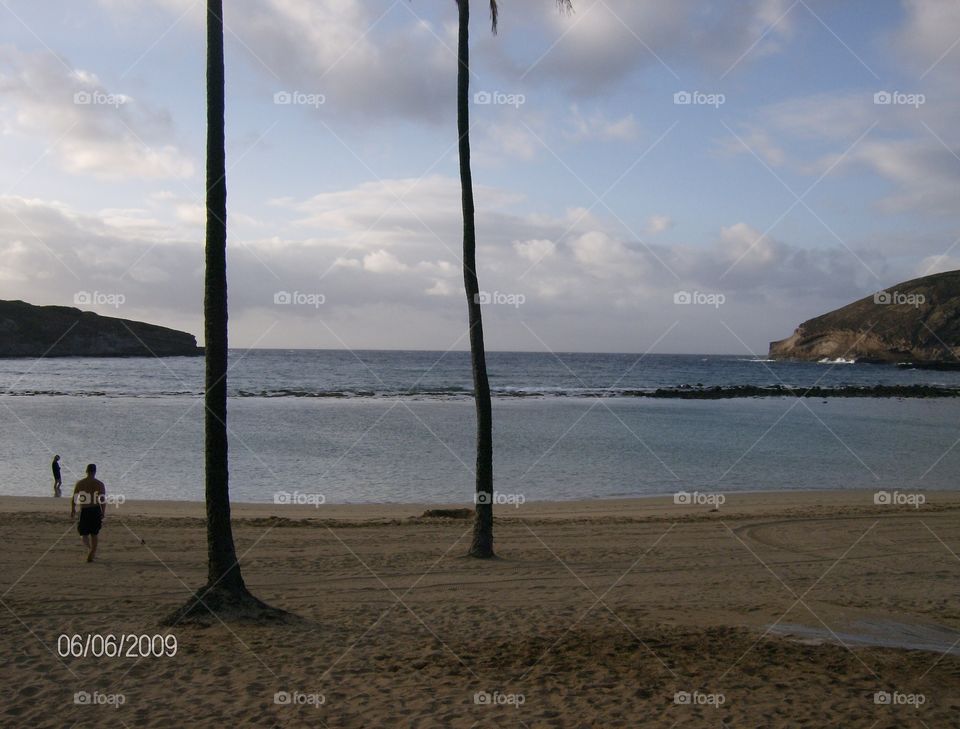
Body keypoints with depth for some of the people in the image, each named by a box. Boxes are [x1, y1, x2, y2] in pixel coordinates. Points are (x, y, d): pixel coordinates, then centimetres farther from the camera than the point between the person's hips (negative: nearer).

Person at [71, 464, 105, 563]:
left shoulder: (80, 483, -2)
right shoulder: (100, 484, -4)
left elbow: (74, 499, 1)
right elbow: (103, 501, -7)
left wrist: (73, 510, 15)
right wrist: (102, 515, -1)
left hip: (84, 511, 0)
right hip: (96, 511, 0)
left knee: (84, 533, 12)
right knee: (94, 534, 12)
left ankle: (90, 549, -12)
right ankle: (91, 554, 7)